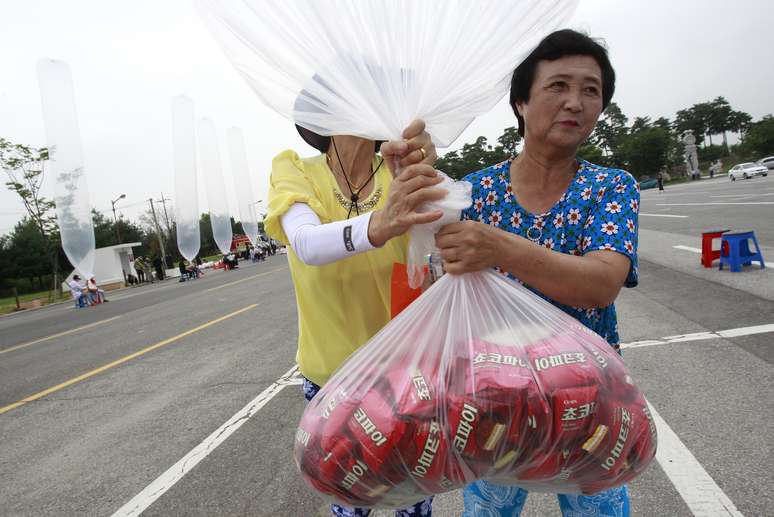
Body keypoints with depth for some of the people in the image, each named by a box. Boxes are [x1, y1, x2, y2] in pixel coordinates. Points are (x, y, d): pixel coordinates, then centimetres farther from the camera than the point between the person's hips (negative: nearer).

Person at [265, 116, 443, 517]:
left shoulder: (398, 170, -10)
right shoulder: (294, 171, -14)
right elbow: (307, 244, -34)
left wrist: (419, 169, -51)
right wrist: (380, 225, -54)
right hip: (332, 372, -1)